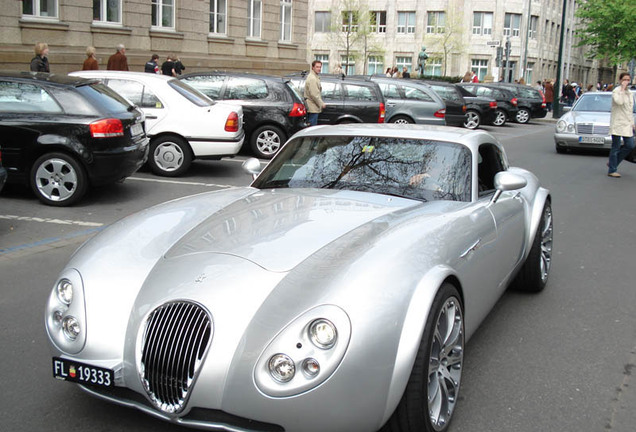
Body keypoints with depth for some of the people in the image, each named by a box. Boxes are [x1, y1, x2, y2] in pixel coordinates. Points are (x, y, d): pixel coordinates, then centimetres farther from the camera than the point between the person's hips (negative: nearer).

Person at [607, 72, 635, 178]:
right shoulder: (616, 91, -7)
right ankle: (612, 170, 3)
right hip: (617, 123, -7)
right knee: (616, 147, -4)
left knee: (630, 146, 4)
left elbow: (630, 109, 21)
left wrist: (632, 123, 17)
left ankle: (612, 163, 19)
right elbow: (619, 102, -28)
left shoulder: (629, 93, 16)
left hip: (627, 124, 7)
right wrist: (622, 89, -19)